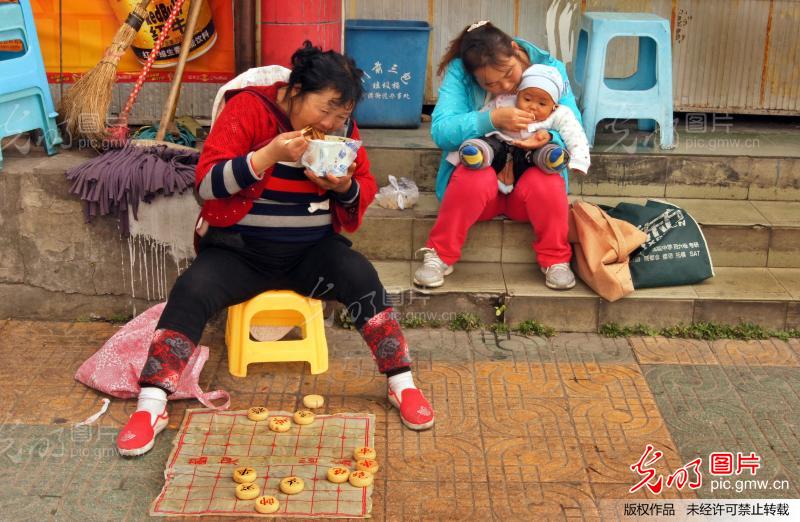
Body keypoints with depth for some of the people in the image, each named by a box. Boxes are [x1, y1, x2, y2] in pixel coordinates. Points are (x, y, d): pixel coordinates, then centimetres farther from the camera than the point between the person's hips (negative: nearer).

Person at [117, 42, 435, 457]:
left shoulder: (341, 126, 3)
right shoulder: (247, 108, -9)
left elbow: (365, 193, 8)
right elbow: (207, 182, -16)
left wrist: (345, 186, -17)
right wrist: (268, 155, -29)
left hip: (312, 250, 2)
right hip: (241, 248, -2)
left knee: (362, 277, -25)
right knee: (191, 291, -27)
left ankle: (402, 384, -14)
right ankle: (151, 406, -23)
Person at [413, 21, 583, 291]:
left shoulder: (550, 68, -7)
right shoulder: (459, 73, -12)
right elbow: (441, 131, -23)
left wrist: (549, 140, -31)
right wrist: (492, 119, -35)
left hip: (531, 173, 1)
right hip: (479, 167, -1)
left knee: (546, 184, -32)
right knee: (476, 178, -35)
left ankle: (556, 260, -10)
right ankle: (439, 256, -16)